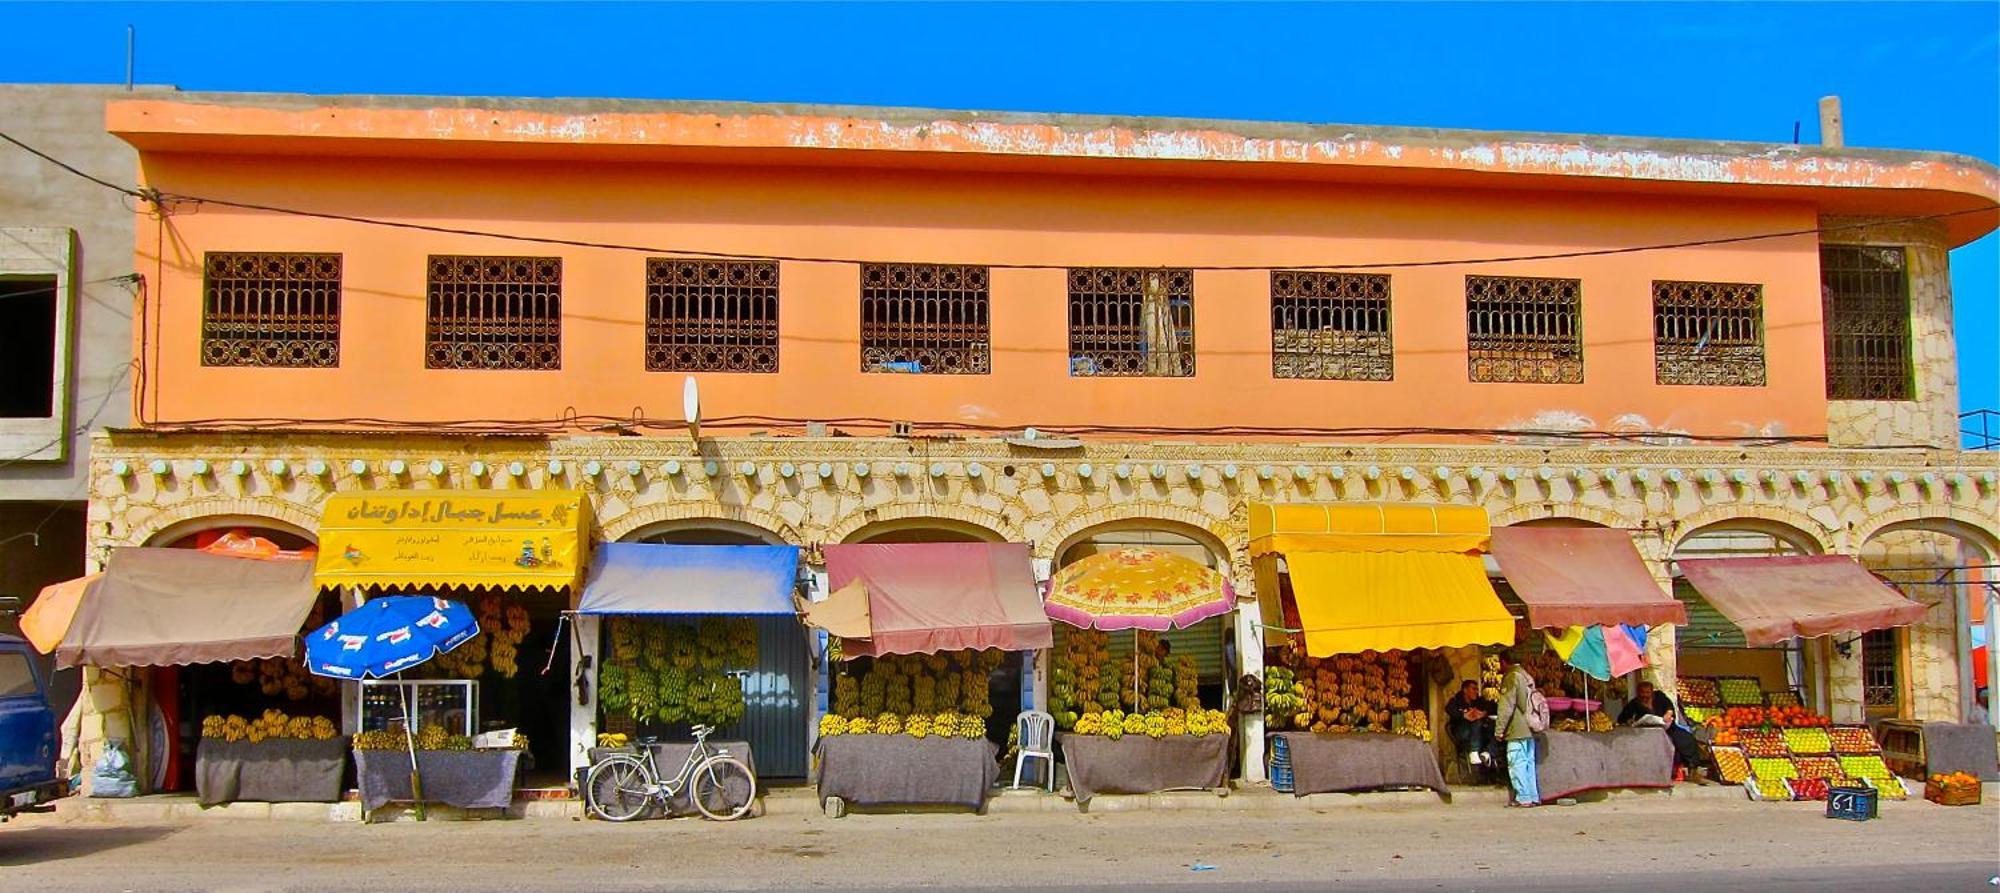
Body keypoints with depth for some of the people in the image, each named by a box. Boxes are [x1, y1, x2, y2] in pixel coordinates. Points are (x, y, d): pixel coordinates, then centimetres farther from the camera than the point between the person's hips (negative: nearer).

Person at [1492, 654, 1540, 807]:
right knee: (1529, 763, 11)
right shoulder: (1527, 677, 15)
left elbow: (1506, 707, -15)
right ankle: (1534, 796, 12)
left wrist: (1500, 729, -11)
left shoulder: (1512, 678, -11)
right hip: (1529, 729, 9)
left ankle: (1523, 797, -8)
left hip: (1517, 731, -9)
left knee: (1517, 764, -6)